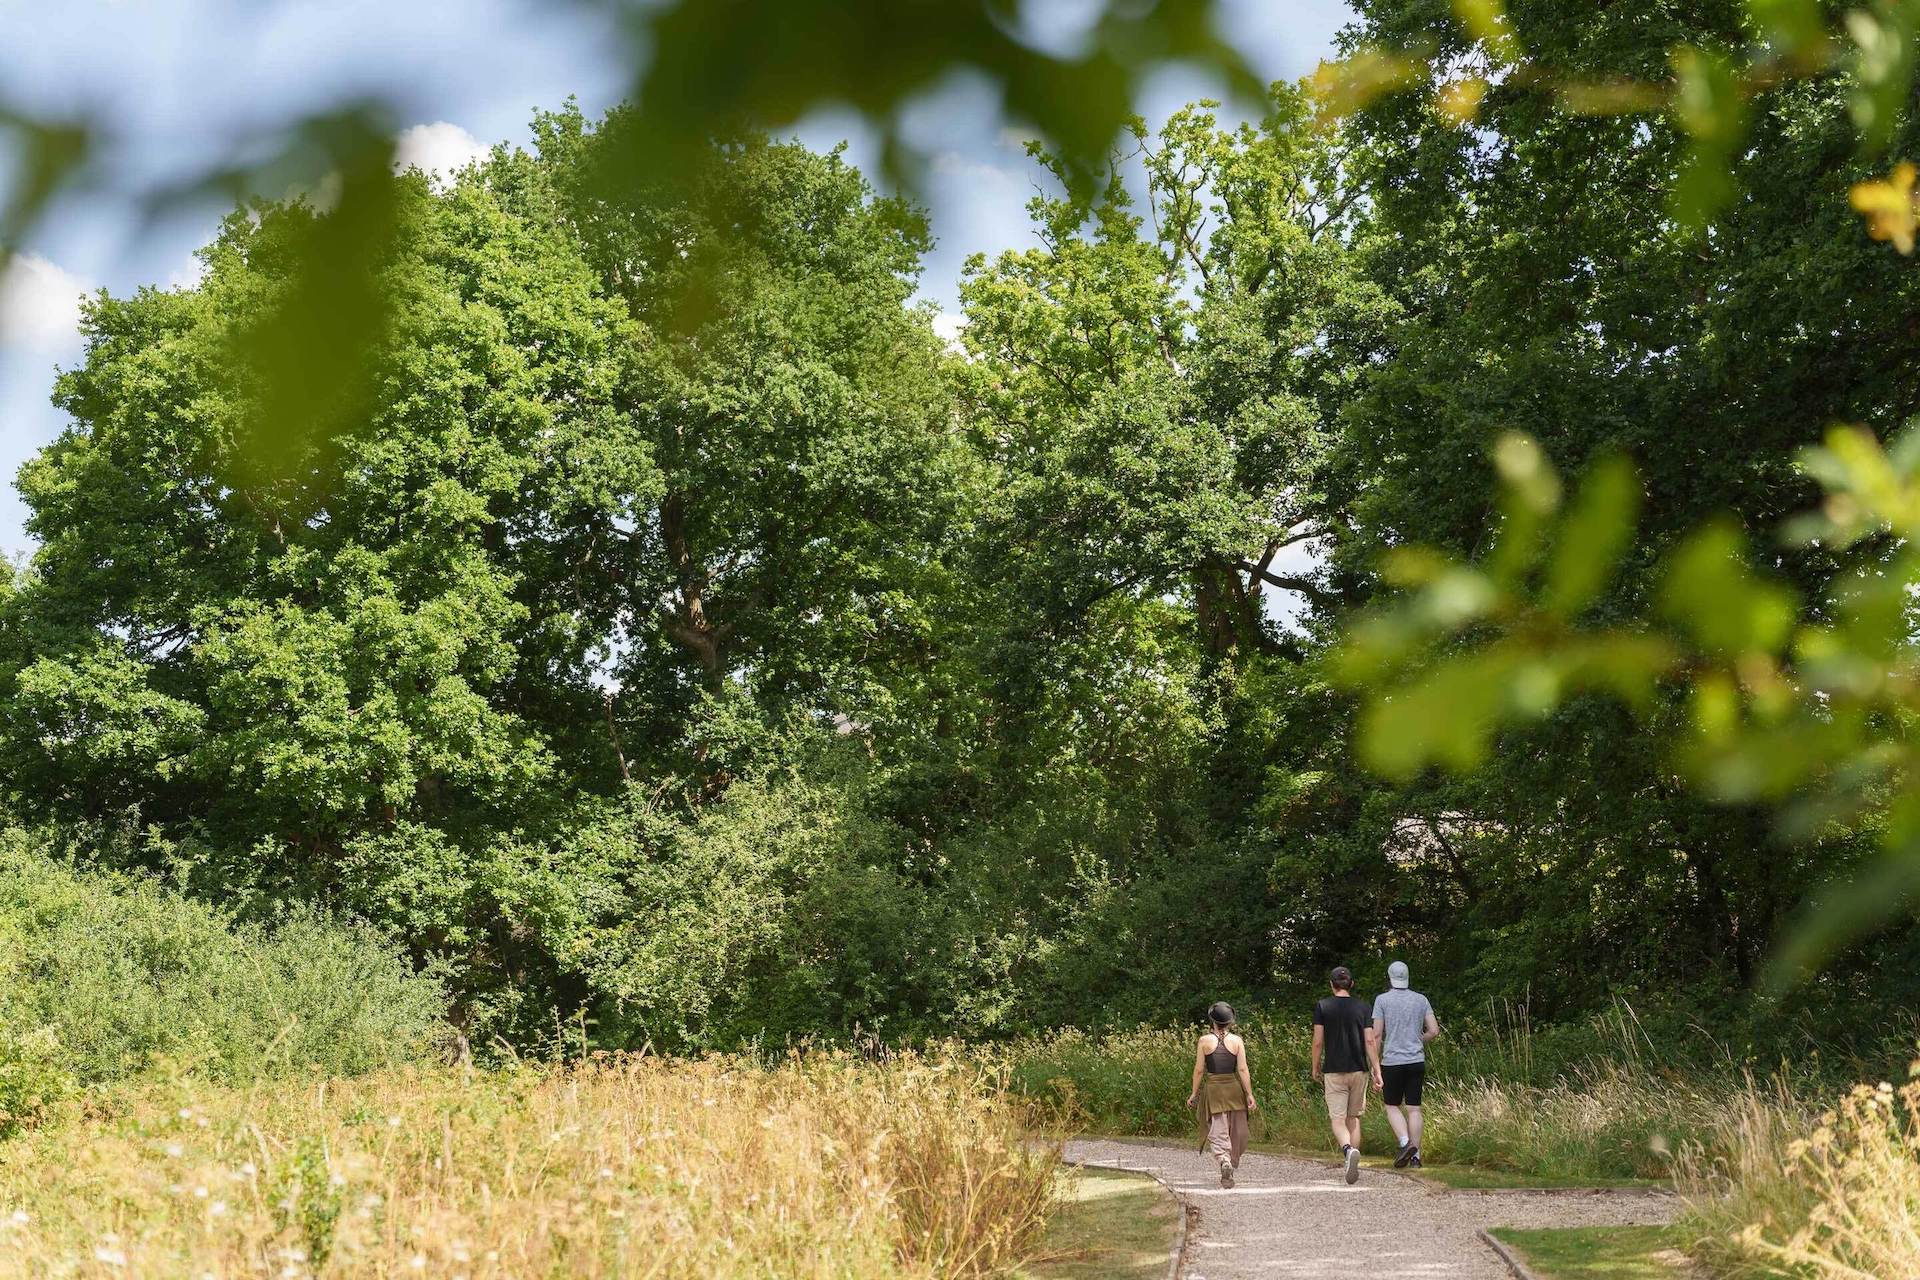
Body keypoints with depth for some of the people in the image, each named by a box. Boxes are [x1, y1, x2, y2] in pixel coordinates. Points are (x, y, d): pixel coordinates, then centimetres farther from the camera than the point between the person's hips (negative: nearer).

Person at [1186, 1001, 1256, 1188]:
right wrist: (1249, 1095, -2)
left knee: (1218, 1132, -3)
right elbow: (1243, 1069, -5)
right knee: (1234, 1132, 15)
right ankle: (1231, 1168, 24)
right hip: (1234, 1088, 1)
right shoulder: (1237, 1041, -1)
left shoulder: (1204, 1041, -3)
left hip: (1213, 1089, -1)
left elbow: (1199, 1070, -2)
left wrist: (1194, 1094, 7)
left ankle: (1225, 1162, -28)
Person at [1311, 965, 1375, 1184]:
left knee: (1338, 1119, -3)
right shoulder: (1364, 1007, 2)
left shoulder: (1322, 1006, -3)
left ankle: (1348, 1150, -31)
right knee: (1354, 1118, 14)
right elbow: (1369, 1041, -2)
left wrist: (1315, 1068, 8)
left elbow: (1318, 1041, -4)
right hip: (1358, 1070, 3)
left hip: (1334, 1070, -2)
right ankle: (1353, 1162, 13)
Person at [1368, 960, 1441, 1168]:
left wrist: (1375, 1065, -1)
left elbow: (1376, 1035, -7)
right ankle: (1415, 1157, 4)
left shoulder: (1382, 1000, -4)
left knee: (1392, 1106, 10)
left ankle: (1406, 1143, -11)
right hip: (1417, 1061, 3)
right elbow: (1434, 1031, 2)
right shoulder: (1421, 1000, 5)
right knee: (1413, 1109, 6)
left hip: (1392, 1062, -3)